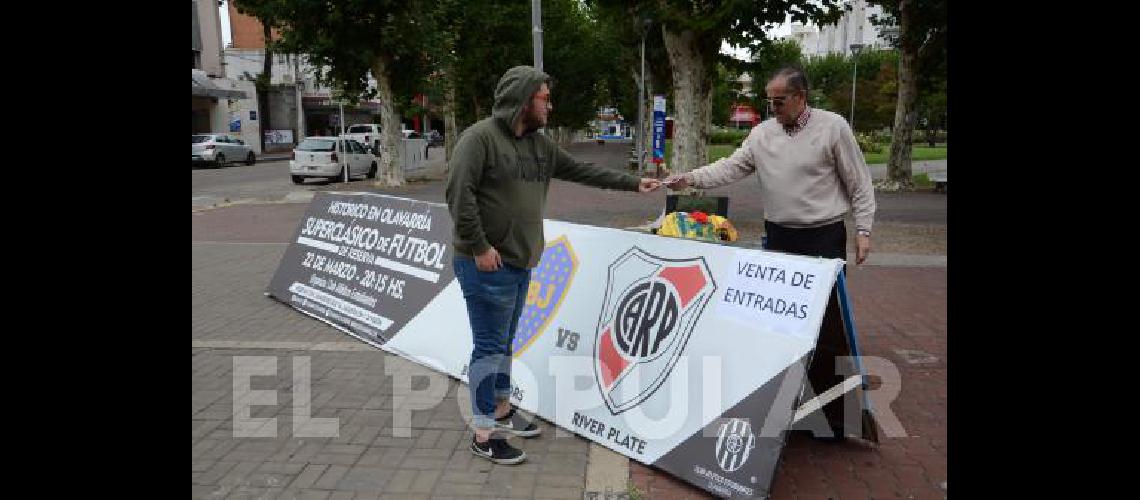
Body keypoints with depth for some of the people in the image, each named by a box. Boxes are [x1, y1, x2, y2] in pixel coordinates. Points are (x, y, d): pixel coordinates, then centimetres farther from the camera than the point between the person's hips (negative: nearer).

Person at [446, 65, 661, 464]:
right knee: (490, 347, -3)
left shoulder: (539, 144, 13)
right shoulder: (480, 137, -14)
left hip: (520, 264, 8)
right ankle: (484, 435, 8)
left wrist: (633, 183, 21)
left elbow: (582, 171, 20)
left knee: (503, 343, 20)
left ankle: (501, 410, 35)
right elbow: (459, 194, -20)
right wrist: (479, 247, -21)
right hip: (487, 265, -8)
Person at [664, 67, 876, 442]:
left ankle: (837, 414, 9)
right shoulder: (762, 133, 5)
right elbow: (731, 167, -1)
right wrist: (690, 178, -15)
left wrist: (863, 230, -6)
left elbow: (859, 183, -2)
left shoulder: (832, 127, -6)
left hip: (824, 238, -4)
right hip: (779, 238, 4)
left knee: (828, 326, -4)